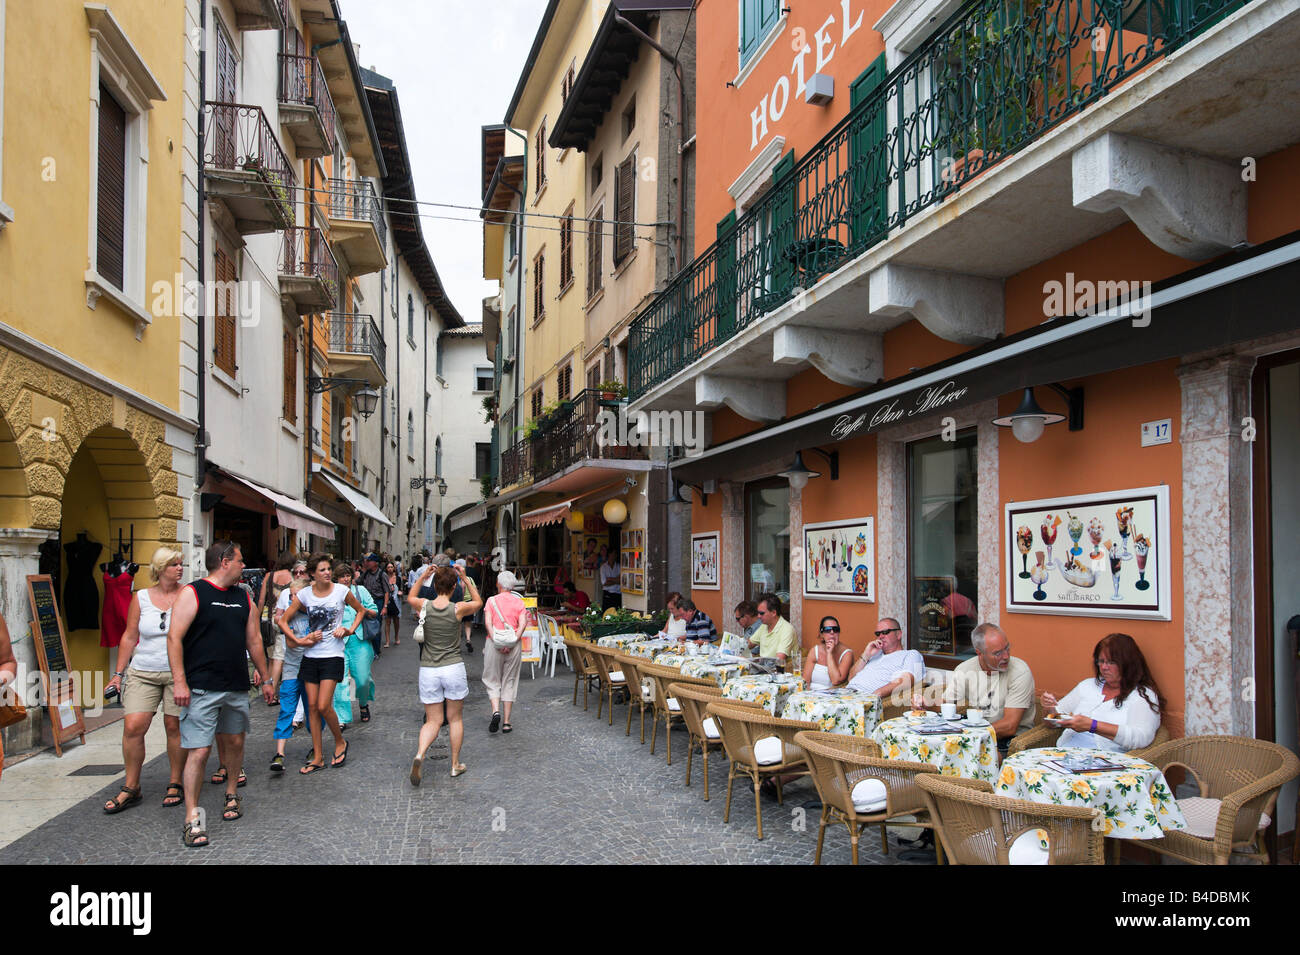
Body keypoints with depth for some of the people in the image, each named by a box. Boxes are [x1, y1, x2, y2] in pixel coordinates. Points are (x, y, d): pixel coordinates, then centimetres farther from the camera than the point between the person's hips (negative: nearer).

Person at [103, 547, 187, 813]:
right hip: (143, 672, 2)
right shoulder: (141, 598, 6)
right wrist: (119, 673, 8)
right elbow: (130, 637, 10)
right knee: (133, 727, -7)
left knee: (175, 727, 2)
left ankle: (175, 784, 17)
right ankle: (131, 788, 9)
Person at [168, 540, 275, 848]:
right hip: (202, 689, -6)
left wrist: (265, 678, 19)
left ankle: (231, 794, 34)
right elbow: (174, 638, -11)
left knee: (235, 742, 14)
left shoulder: (243, 598, 13)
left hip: (237, 687, 6)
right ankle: (192, 818, 1)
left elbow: (254, 641, 19)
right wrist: (179, 682, -17)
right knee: (199, 750, -7)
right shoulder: (193, 593, -6)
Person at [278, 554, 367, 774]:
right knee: (312, 706, 5)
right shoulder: (304, 594, 1)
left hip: (332, 656, -3)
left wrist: (350, 630, -3)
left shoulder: (341, 591, -3)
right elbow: (283, 621, 6)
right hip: (310, 656, 3)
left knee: (323, 706, -10)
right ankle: (317, 757, 14)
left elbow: (360, 611, 12)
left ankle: (340, 742, 15)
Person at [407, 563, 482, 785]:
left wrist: (422, 577, 16)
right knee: (455, 718, 14)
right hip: (453, 668, -2)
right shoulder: (458, 609, -9)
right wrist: (465, 578, 9)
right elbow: (478, 602, 14)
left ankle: (419, 754, -16)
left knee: (433, 721, 9)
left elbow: (410, 597, 22)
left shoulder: (424, 605, -4)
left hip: (428, 670, 2)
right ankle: (456, 764, 20)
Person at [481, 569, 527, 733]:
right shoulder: (519, 602, 5)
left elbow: (488, 623, -11)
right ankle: (506, 722, 9)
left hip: (494, 642, -2)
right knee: (510, 680, 9)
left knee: (492, 679, 10)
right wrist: (512, 641, -12)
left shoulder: (491, 600, 1)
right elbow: (522, 624, -7)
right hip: (514, 644, 2)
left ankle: (495, 710, -14)